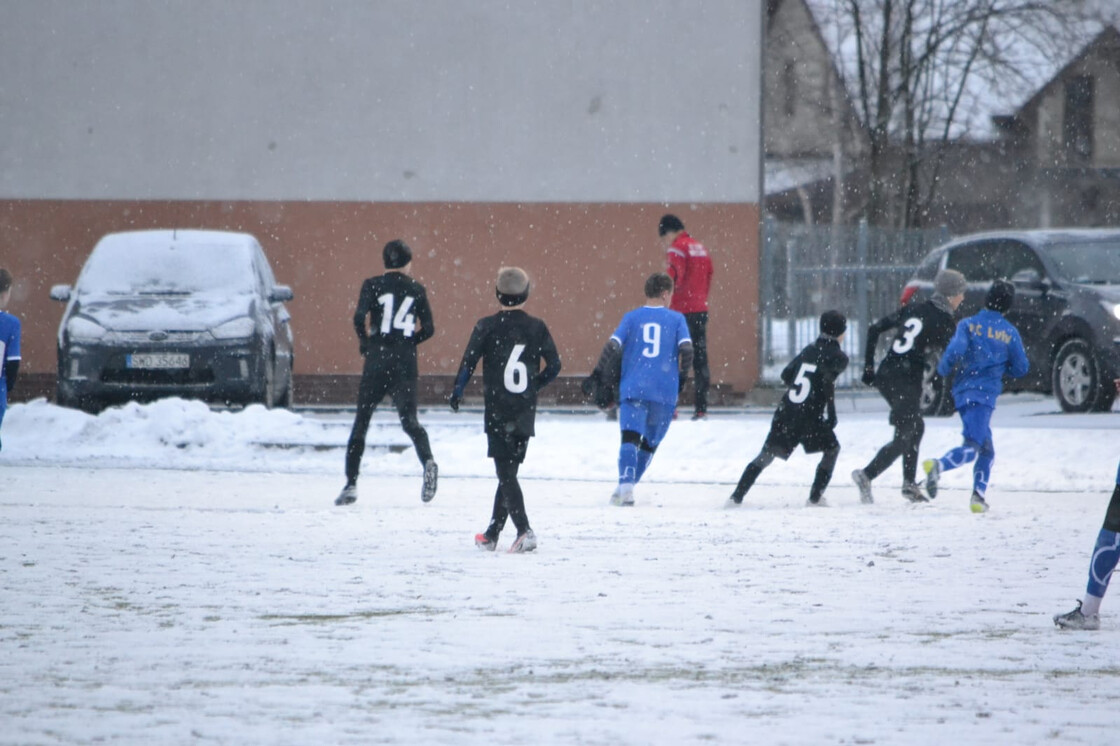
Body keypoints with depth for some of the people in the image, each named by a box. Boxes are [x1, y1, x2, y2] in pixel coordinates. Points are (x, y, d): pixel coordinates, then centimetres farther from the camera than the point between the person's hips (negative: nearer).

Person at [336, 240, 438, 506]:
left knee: (361, 422, 9)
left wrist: (365, 342, 3)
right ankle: (428, 462, -25)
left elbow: (359, 317, -14)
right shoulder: (416, 290, 7)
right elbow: (428, 328, 6)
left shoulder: (373, 285, 0)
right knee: (409, 420, 4)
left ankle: (351, 484, 8)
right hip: (406, 365, 1)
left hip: (376, 364, -1)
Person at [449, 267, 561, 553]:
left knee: (506, 473, -5)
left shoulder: (487, 327, -7)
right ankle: (492, 534, 23)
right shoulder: (537, 328, 2)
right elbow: (553, 366, 2)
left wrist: (456, 393, 8)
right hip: (526, 412, 4)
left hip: (497, 411, -4)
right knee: (508, 471, 15)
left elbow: (468, 363, -8)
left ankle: (524, 530, -21)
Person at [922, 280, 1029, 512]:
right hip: (985, 393, -3)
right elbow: (1021, 369, 9)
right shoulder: (1010, 333, 3)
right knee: (972, 445, -12)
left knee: (986, 448, 15)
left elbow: (955, 350, -15)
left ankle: (979, 496, 4)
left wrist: (943, 370, 4)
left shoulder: (968, 325, 2)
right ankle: (939, 465, -38)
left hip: (963, 390, 3)